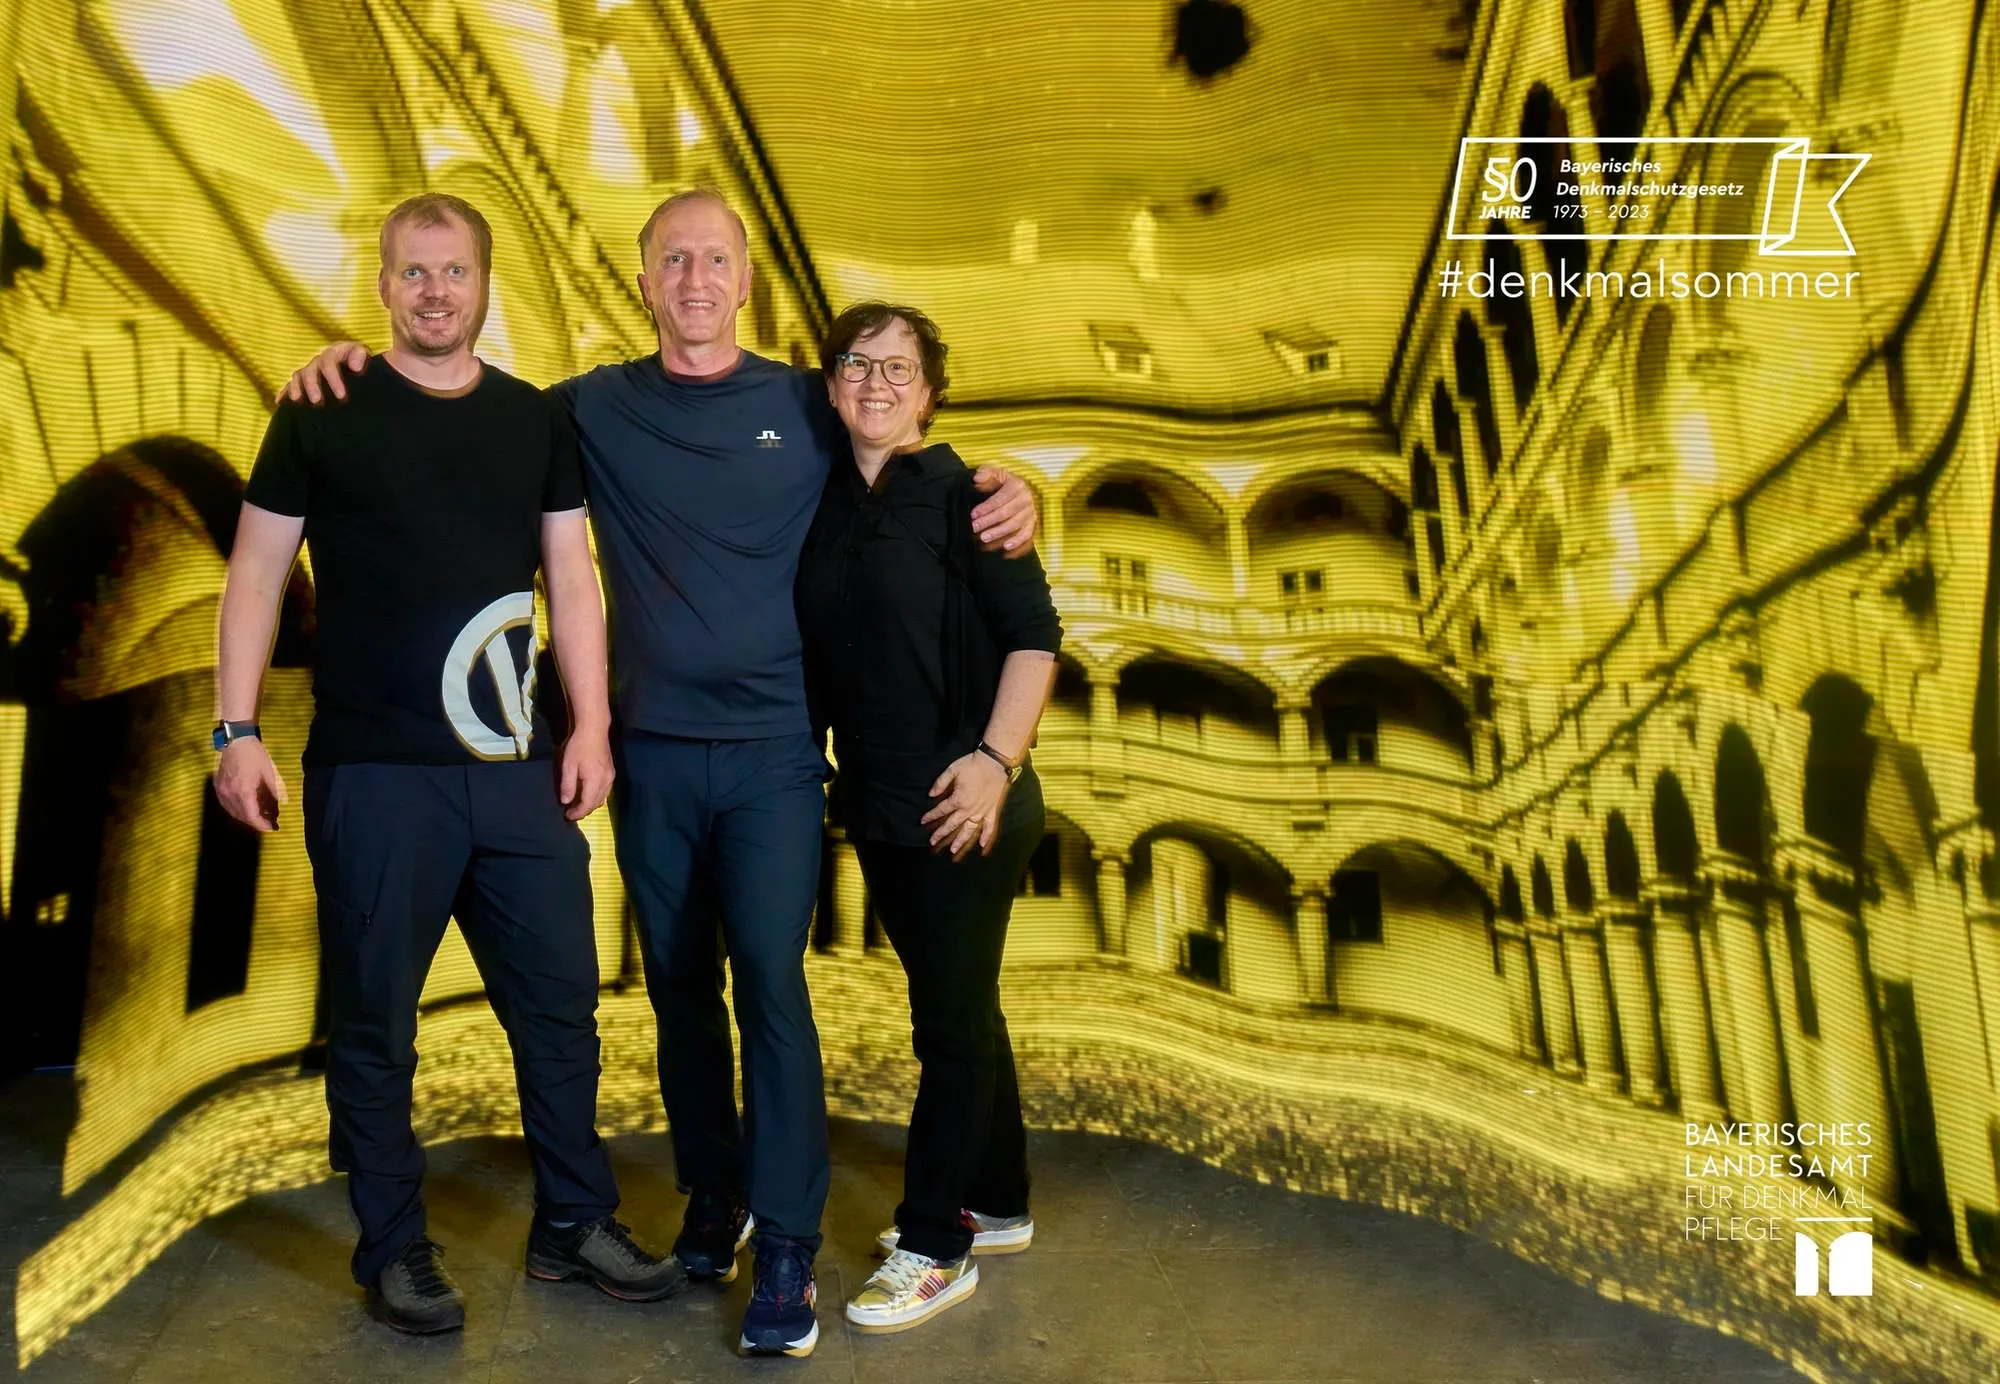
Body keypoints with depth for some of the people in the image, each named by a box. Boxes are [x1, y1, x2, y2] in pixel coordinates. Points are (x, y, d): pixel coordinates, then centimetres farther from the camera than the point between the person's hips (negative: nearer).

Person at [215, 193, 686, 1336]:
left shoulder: (539, 420, 9)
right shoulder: (321, 414, 2)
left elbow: (572, 577, 8)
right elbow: (258, 573, 2)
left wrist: (592, 722, 0)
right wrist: (238, 731, -5)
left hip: (518, 767, 3)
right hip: (371, 771, -2)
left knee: (561, 1006, 9)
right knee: (374, 1025, 8)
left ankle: (575, 1225, 26)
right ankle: (395, 1250, 26)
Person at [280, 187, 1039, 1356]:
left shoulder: (810, 406, 3)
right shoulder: (596, 408, 5)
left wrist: (1008, 492, -10)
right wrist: (357, 364, -1)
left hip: (774, 747, -2)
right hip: (653, 752, 2)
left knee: (771, 978, -8)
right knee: (681, 984, 11)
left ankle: (787, 1245, 4)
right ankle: (713, 1195, 29)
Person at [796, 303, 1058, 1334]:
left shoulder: (959, 495, -7)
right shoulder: (823, 506, 9)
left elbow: (1033, 633, -12)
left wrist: (996, 760, -21)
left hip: (962, 804, -6)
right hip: (875, 805, 6)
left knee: (951, 1018, 3)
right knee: (957, 1009, 17)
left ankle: (934, 1249, 17)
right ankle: (995, 1206, 34)